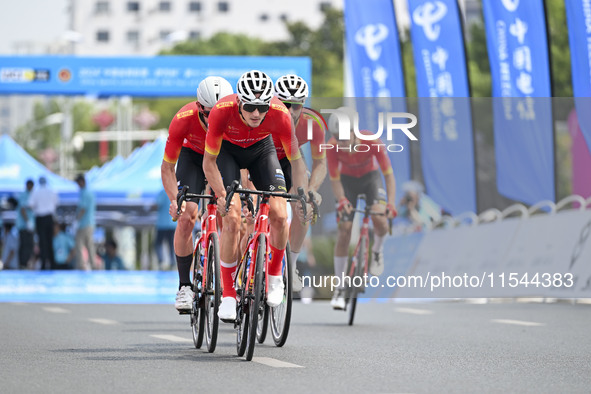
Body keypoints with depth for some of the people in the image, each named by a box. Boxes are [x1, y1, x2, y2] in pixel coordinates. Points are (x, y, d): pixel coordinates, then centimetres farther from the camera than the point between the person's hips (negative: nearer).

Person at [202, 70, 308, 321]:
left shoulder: (280, 115, -34)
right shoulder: (222, 112, -37)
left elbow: (296, 159, -23)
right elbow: (209, 162, -26)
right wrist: (222, 196, -36)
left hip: (261, 149, 2)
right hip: (227, 150, -2)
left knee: (279, 215, -15)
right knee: (231, 219, -18)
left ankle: (275, 276, 11)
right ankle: (228, 295, -8)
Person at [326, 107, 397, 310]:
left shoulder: (372, 142, -33)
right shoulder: (332, 147, -29)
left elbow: (388, 174, -29)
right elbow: (334, 179, -18)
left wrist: (391, 203, -42)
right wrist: (342, 200, -38)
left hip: (370, 177, -1)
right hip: (347, 180, 1)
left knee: (379, 218, -27)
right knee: (344, 230, -11)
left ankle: (377, 251, 9)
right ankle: (339, 289, -3)